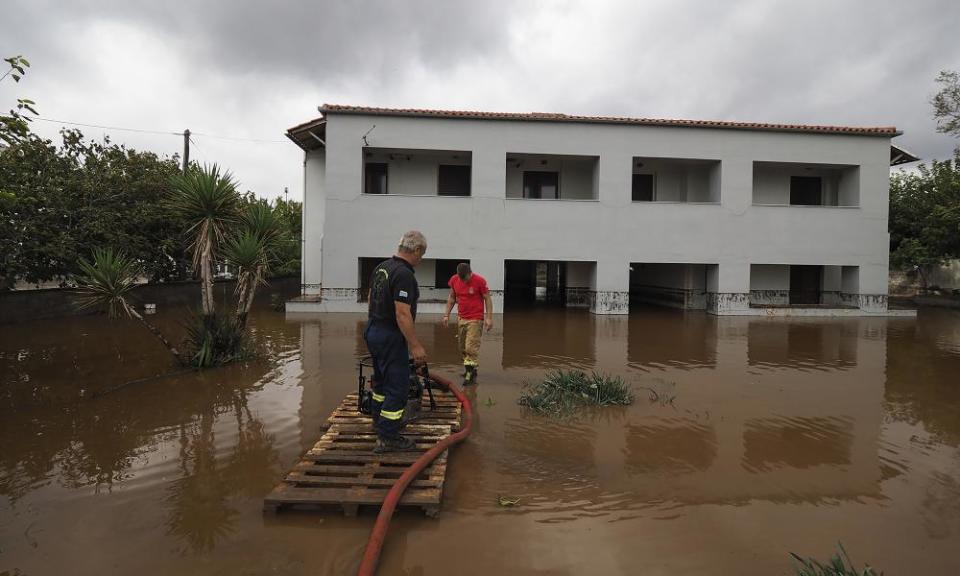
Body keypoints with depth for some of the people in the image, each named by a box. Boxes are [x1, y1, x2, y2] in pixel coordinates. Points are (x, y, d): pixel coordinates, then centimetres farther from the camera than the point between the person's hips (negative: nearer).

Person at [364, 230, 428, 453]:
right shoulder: (404, 274, -22)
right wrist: (415, 345, -22)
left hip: (372, 331, 10)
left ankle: (380, 419, 42)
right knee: (397, 386, -1)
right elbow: (402, 314, -26)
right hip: (390, 337, -10)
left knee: (382, 379, 25)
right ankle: (387, 438, 5)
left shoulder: (380, 267, 7)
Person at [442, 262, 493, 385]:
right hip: (461, 319, 6)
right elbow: (451, 298, 13)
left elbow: (487, 299, -7)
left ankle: (472, 374, -3)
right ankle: (468, 369, 23)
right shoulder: (454, 280, 2)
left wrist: (489, 318, -12)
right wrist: (446, 315, 10)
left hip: (475, 319, -5)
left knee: (471, 347, -9)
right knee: (462, 347, 10)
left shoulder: (479, 281, -12)